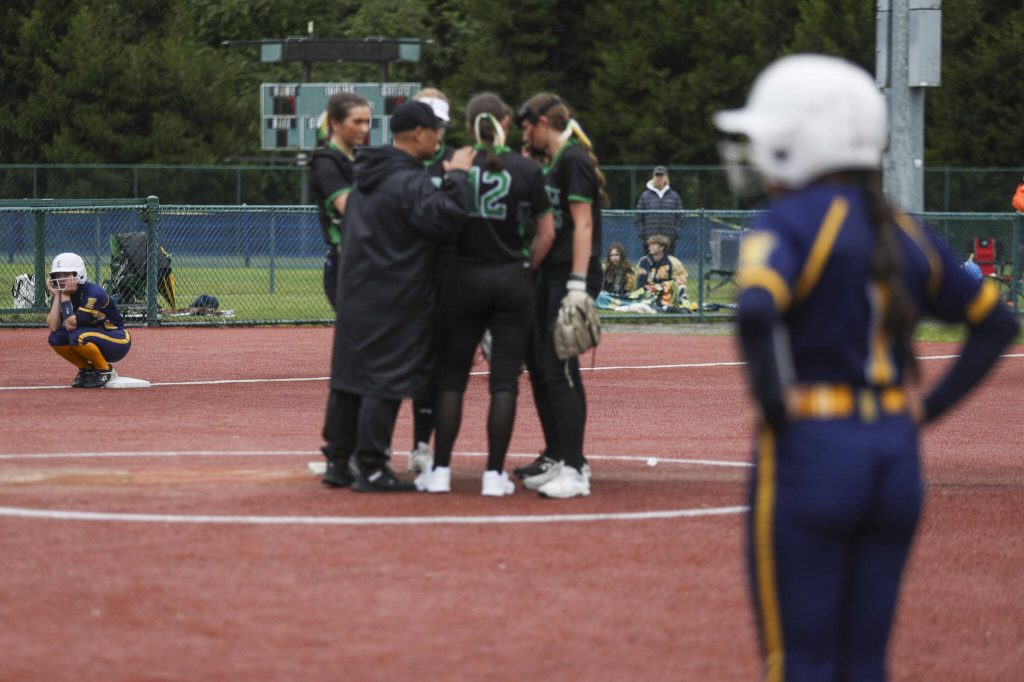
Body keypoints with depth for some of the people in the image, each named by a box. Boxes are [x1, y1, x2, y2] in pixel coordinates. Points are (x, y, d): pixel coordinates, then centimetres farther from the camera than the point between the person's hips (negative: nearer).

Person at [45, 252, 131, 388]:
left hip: (118, 342, -7)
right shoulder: (62, 295, -3)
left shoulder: (94, 293, -24)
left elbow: (71, 324, -30)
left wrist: (65, 296, -26)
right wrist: (56, 295, -17)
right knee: (56, 337, -13)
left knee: (78, 336, -31)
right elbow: (53, 327, -16)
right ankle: (87, 369, 6)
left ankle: (106, 370, -9)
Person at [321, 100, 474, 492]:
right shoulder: (410, 183, -16)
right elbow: (447, 220, -25)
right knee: (386, 382, -5)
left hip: (356, 297, 9)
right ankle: (370, 469, -4)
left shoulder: (367, 176, 14)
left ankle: (339, 460, 19)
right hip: (395, 302, -9)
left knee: (351, 376, 13)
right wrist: (457, 176, -15)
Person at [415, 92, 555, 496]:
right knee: (504, 380, 3)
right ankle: (494, 474, 1)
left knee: (451, 376, 8)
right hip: (513, 281, 0)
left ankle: (440, 470, 6)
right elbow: (546, 233, -1)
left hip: (464, 279, 0)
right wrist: (525, 271, 10)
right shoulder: (527, 171, -2)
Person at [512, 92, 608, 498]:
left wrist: (577, 284, -24)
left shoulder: (574, 160, -11)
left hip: (571, 276, -10)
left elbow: (582, 225, -18)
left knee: (559, 369, -14)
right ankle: (556, 458, 23)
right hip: (549, 277, 10)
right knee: (538, 365, 14)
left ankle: (574, 470, -15)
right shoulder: (554, 163, 19)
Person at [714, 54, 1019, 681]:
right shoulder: (903, 233, 12)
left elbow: (757, 310, -29)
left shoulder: (793, 222, -9)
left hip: (811, 449, -6)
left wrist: (775, 402, -15)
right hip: (899, 456, 7)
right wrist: (930, 406, 13)